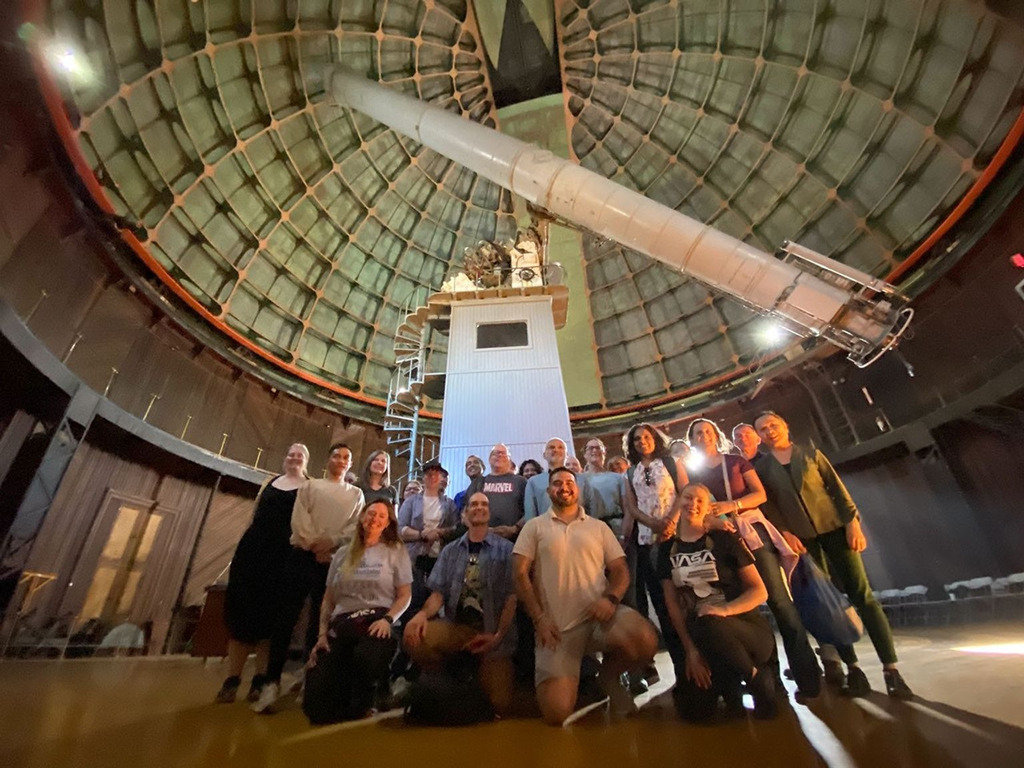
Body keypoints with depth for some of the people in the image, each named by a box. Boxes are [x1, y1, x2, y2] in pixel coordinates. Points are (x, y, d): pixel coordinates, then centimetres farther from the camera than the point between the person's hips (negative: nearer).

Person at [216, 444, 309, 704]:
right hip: (253, 549, 4)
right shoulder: (270, 482, 15)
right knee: (241, 609, 3)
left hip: (284, 554, -4)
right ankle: (232, 679, 14)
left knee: (269, 614, 1)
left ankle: (260, 679, 13)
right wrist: (243, 547, 12)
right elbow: (255, 514, 18)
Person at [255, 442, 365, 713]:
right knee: (286, 616, -3)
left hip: (334, 560, 0)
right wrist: (313, 543, -13)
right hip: (302, 555, 0)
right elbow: (298, 518, 1)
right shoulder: (309, 486, 14)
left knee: (319, 620, 3)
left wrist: (331, 542, -14)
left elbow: (356, 526, 1)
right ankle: (272, 681, 2)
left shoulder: (356, 494, 14)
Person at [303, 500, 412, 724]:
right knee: (316, 697, -17)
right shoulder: (343, 554, 19)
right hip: (340, 625, 3)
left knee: (366, 657, -38)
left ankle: (356, 716, -7)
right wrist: (322, 633, 6)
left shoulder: (396, 551, 8)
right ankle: (342, 718, 18)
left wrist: (387, 619, -14)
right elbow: (328, 599, 19)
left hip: (377, 622, -3)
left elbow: (405, 596, 3)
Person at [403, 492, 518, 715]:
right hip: (456, 626, 2)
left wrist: (498, 636, -15)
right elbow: (438, 593, 5)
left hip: (492, 632, -2)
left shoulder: (505, 549, -1)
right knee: (414, 634, -25)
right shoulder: (450, 551, 10)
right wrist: (423, 613, -17)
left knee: (497, 705, -11)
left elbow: (512, 597, -4)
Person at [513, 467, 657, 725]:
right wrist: (539, 619, -7)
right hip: (556, 627, -1)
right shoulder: (534, 526, 7)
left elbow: (620, 569, 9)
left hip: (599, 614, 2)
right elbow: (521, 574, 2)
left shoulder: (599, 527, 13)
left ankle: (608, 677, 6)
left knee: (645, 641, -29)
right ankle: (566, 682, 22)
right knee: (557, 713, -16)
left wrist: (611, 598, -12)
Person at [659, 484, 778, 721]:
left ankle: (757, 680, -8)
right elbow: (672, 603, 1)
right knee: (692, 709, -14)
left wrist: (725, 609, -25)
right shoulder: (668, 549, 4)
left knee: (707, 624, -37)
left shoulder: (724, 540, -5)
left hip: (747, 628, -3)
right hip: (701, 636, 4)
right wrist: (691, 650, -10)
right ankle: (728, 682, 17)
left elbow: (760, 591, -7)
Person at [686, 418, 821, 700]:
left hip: (752, 530, -2)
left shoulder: (736, 461, 7)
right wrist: (711, 519, -13)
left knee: (779, 599, -8)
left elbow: (760, 494, -1)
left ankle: (807, 677, 1)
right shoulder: (694, 473, 10)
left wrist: (731, 505, -16)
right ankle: (769, 676, 17)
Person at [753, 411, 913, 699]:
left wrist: (853, 521, -8)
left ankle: (891, 669, 2)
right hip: (801, 537, 0)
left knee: (861, 594, -3)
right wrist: (784, 532, -11)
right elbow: (767, 504, 0)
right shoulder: (761, 467, 3)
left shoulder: (810, 454, 5)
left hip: (834, 527, 0)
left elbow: (837, 487, 2)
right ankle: (853, 669, 9)